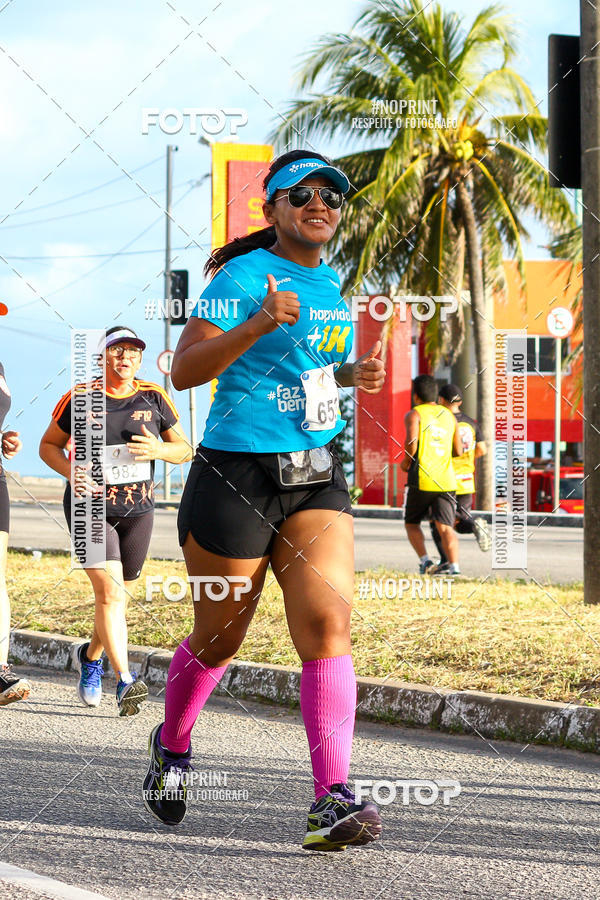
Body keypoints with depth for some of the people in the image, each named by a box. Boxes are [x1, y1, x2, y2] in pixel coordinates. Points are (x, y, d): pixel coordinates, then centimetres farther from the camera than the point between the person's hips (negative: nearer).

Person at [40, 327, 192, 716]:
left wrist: (159, 449, -12)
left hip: (137, 511, 3)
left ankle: (90, 656, 40)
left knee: (120, 596, 11)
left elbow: (184, 449, 10)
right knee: (109, 590, -18)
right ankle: (125, 681, -25)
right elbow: (49, 445, 7)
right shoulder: (80, 398, -4)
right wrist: (71, 472, -12)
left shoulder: (153, 398, 3)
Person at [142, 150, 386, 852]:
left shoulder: (330, 285, 13)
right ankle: (172, 744, 39)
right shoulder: (245, 275, -8)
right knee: (218, 639, 8)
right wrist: (258, 325, -30)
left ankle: (331, 801, -20)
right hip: (236, 477, -5)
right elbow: (185, 371, -16)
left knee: (327, 623, -14)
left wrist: (352, 373, 8)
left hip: (315, 478, 5)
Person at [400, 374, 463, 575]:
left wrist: (406, 462, 0)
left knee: (412, 523, 14)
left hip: (422, 479, -3)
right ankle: (454, 566, -22)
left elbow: (411, 441, -17)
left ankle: (425, 559, -5)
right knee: (445, 527, -3)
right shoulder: (449, 416, 16)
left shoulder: (414, 414, 0)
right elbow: (458, 450, 18)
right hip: (446, 479, 4)